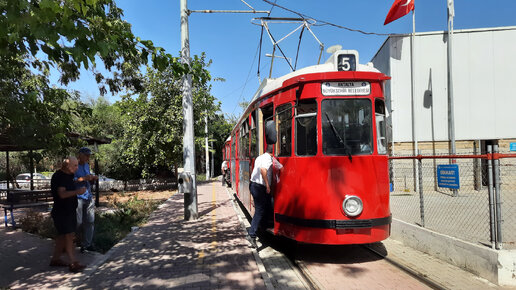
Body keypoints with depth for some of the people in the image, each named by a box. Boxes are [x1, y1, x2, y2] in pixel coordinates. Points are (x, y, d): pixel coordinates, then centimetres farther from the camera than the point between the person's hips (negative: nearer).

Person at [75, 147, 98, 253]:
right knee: (78, 222, -3)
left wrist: (93, 179, 2)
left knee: (89, 222, 5)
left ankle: (86, 244, 14)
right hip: (78, 197, -7)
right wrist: (83, 178, -24)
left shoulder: (87, 165, 15)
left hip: (88, 197, 7)